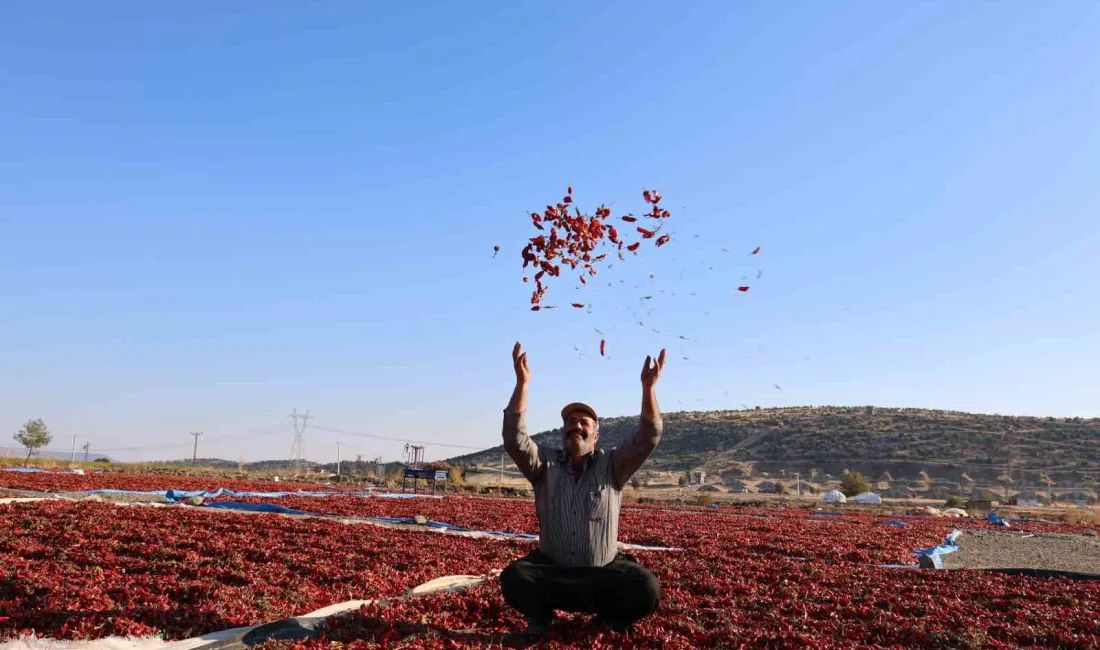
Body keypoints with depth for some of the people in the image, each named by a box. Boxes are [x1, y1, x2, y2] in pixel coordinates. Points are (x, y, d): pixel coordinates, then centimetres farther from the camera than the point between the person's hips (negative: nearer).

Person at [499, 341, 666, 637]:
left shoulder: (611, 466, 1)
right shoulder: (545, 465, 1)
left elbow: (648, 438, -14)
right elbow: (514, 438, -15)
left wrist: (648, 387, -27)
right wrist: (522, 383, -25)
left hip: (604, 572, 0)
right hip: (552, 568, 0)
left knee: (645, 590, -27)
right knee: (514, 578, -29)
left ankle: (609, 616, 6)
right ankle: (541, 615, 4)